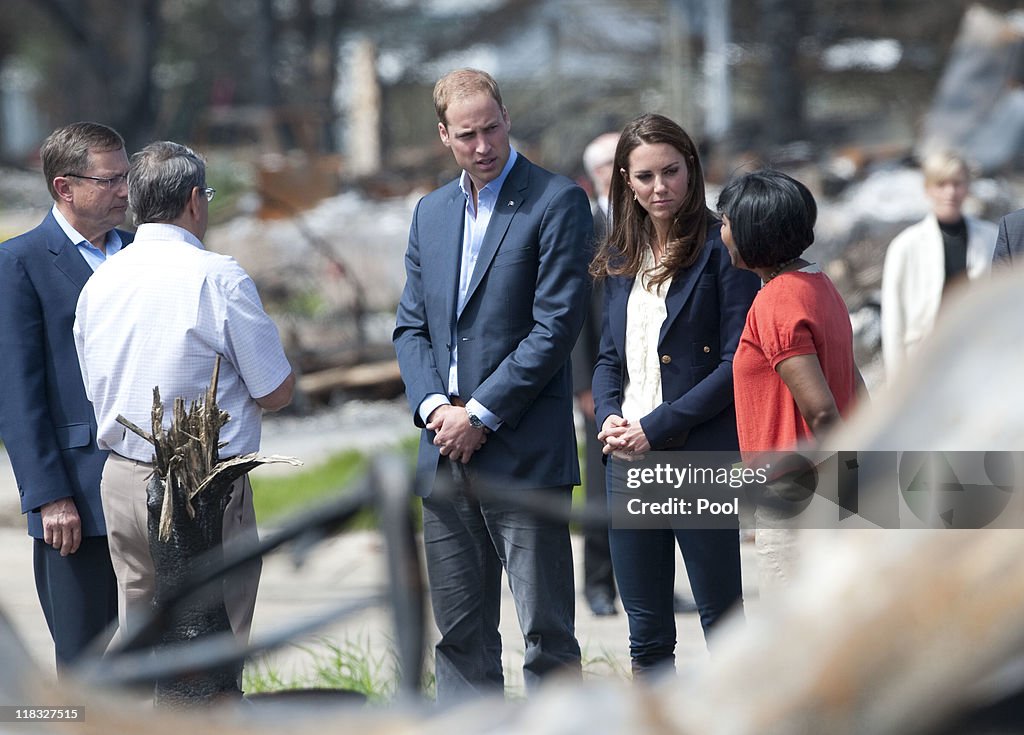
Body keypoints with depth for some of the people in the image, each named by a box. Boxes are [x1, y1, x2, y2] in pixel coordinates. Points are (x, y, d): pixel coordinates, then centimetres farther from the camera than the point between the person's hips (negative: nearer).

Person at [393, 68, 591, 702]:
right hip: (446, 458, 6)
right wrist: (431, 404, -3)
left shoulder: (558, 203, -5)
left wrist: (481, 414, -13)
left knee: (546, 632, -4)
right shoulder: (432, 212, 16)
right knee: (460, 633, 10)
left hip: (524, 455, -6)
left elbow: (557, 324, -12)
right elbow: (411, 325, 16)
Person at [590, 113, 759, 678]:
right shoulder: (622, 259, 14)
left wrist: (657, 427, -15)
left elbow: (736, 363, -12)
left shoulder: (720, 250, -7)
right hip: (629, 462, 6)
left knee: (722, 621, 1)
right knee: (646, 633, 10)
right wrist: (609, 417, -3)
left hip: (702, 459, -6)